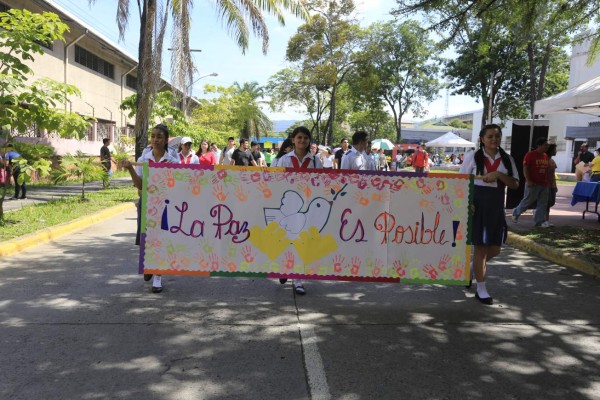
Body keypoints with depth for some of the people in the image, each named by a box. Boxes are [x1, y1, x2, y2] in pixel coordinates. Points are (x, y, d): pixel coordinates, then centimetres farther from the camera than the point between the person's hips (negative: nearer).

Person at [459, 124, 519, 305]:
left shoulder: (507, 159, 7)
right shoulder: (473, 156, -3)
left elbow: (515, 184, 2)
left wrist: (498, 174, -15)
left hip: (496, 207, 5)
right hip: (478, 205, -4)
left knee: (495, 249, 10)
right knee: (481, 247, 1)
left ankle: (472, 267, 39)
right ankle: (481, 289, 13)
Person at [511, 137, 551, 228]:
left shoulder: (545, 156, 13)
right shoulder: (530, 155, -9)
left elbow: (546, 169, 20)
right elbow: (525, 169, -13)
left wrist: (547, 181, 17)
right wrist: (528, 181, -20)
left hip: (543, 184, 7)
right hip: (533, 183, -7)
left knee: (543, 203, 4)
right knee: (527, 201, 0)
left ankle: (540, 221, 8)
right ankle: (516, 213, 22)